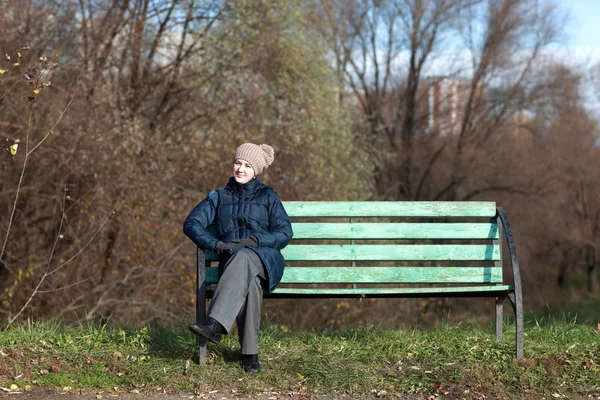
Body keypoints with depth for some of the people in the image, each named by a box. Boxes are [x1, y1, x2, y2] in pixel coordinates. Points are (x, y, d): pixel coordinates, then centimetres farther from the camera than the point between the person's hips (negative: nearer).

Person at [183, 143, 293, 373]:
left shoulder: (268, 196, 16)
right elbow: (191, 224, 7)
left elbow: (285, 233, 5)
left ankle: (215, 325, -56)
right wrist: (215, 244, -12)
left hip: (265, 260, -1)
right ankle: (250, 353, -38)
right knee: (249, 281, -38)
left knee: (243, 257, -40)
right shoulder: (219, 197, 20)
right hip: (232, 261, 1)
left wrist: (253, 240, -13)